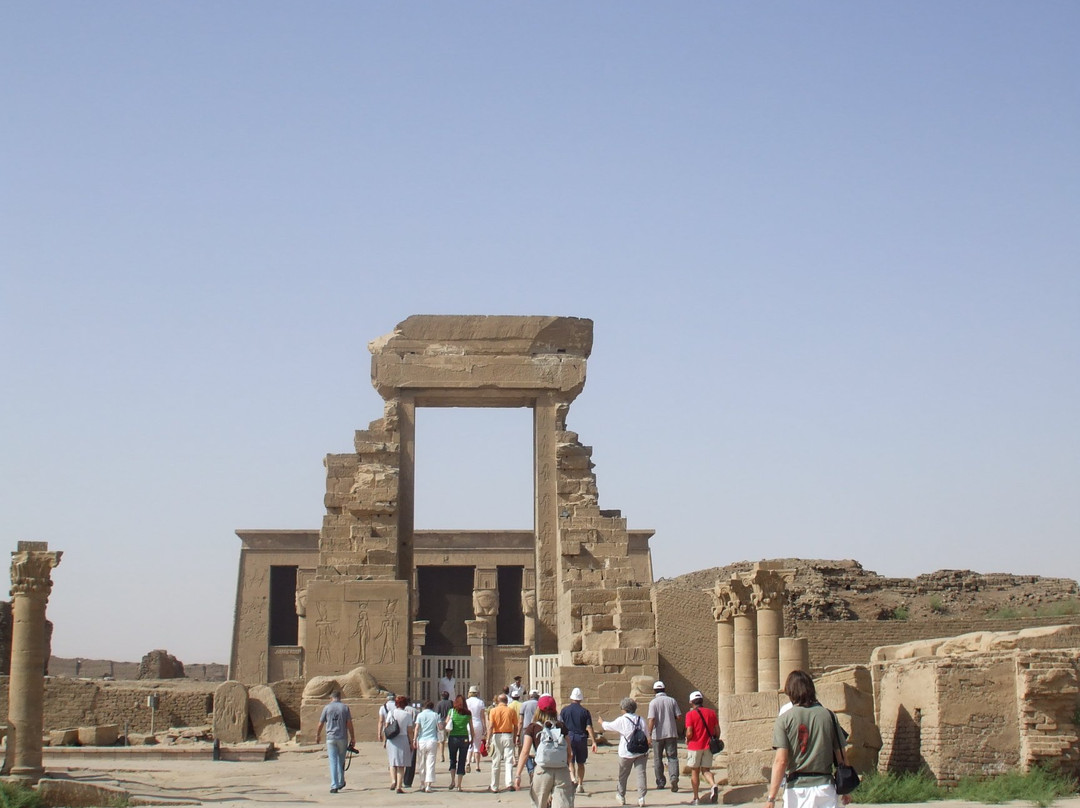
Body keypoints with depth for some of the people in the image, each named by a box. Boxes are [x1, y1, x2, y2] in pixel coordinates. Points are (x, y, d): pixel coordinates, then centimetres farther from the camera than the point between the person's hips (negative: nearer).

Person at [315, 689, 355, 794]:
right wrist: (352, 738, 4)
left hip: (331, 738, -1)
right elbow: (349, 724, -1)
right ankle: (341, 783, 23)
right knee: (341, 761, 16)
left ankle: (334, 786, -6)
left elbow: (320, 724, 6)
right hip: (342, 738, 1)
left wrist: (317, 736, 21)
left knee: (333, 762, 0)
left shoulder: (327, 708, 2)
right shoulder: (345, 707, 2)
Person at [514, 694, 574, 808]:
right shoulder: (561, 726, 9)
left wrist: (518, 774, -3)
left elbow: (525, 752, -3)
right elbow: (569, 752, 11)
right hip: (562, 771, 1)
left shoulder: (532, 728, 3)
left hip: (542, 770, -1)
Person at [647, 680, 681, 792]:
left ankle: (660, 782, 16)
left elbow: (652, 719, -15)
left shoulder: (653, 702, -7)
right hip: (671, 733, 2)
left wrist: (649, 734, -14)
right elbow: (678, 716, 2)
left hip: (658, 734, -2)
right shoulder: (672, 701, 3)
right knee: (672, 757, 2)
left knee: (658, 759, 11)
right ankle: (674, 777, -20)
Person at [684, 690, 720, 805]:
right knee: (706, 770, 10)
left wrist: (687, 741, 4)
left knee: (695, 771, 9)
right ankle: (714, 785, -19)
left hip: (695, 746, -3)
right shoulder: (711, 712, 4)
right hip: (708, 747, 3)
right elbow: (717, 730, 4)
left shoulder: (690, 714, -9)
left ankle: (695, 798, 13)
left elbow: (689, 733, -16)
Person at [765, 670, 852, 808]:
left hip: (796, 787, -2)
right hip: (824, 784, 2)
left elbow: (781, 761, -11)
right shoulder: (828, 716, 3)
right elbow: (841, 756, 6)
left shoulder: (784, 719, -3)